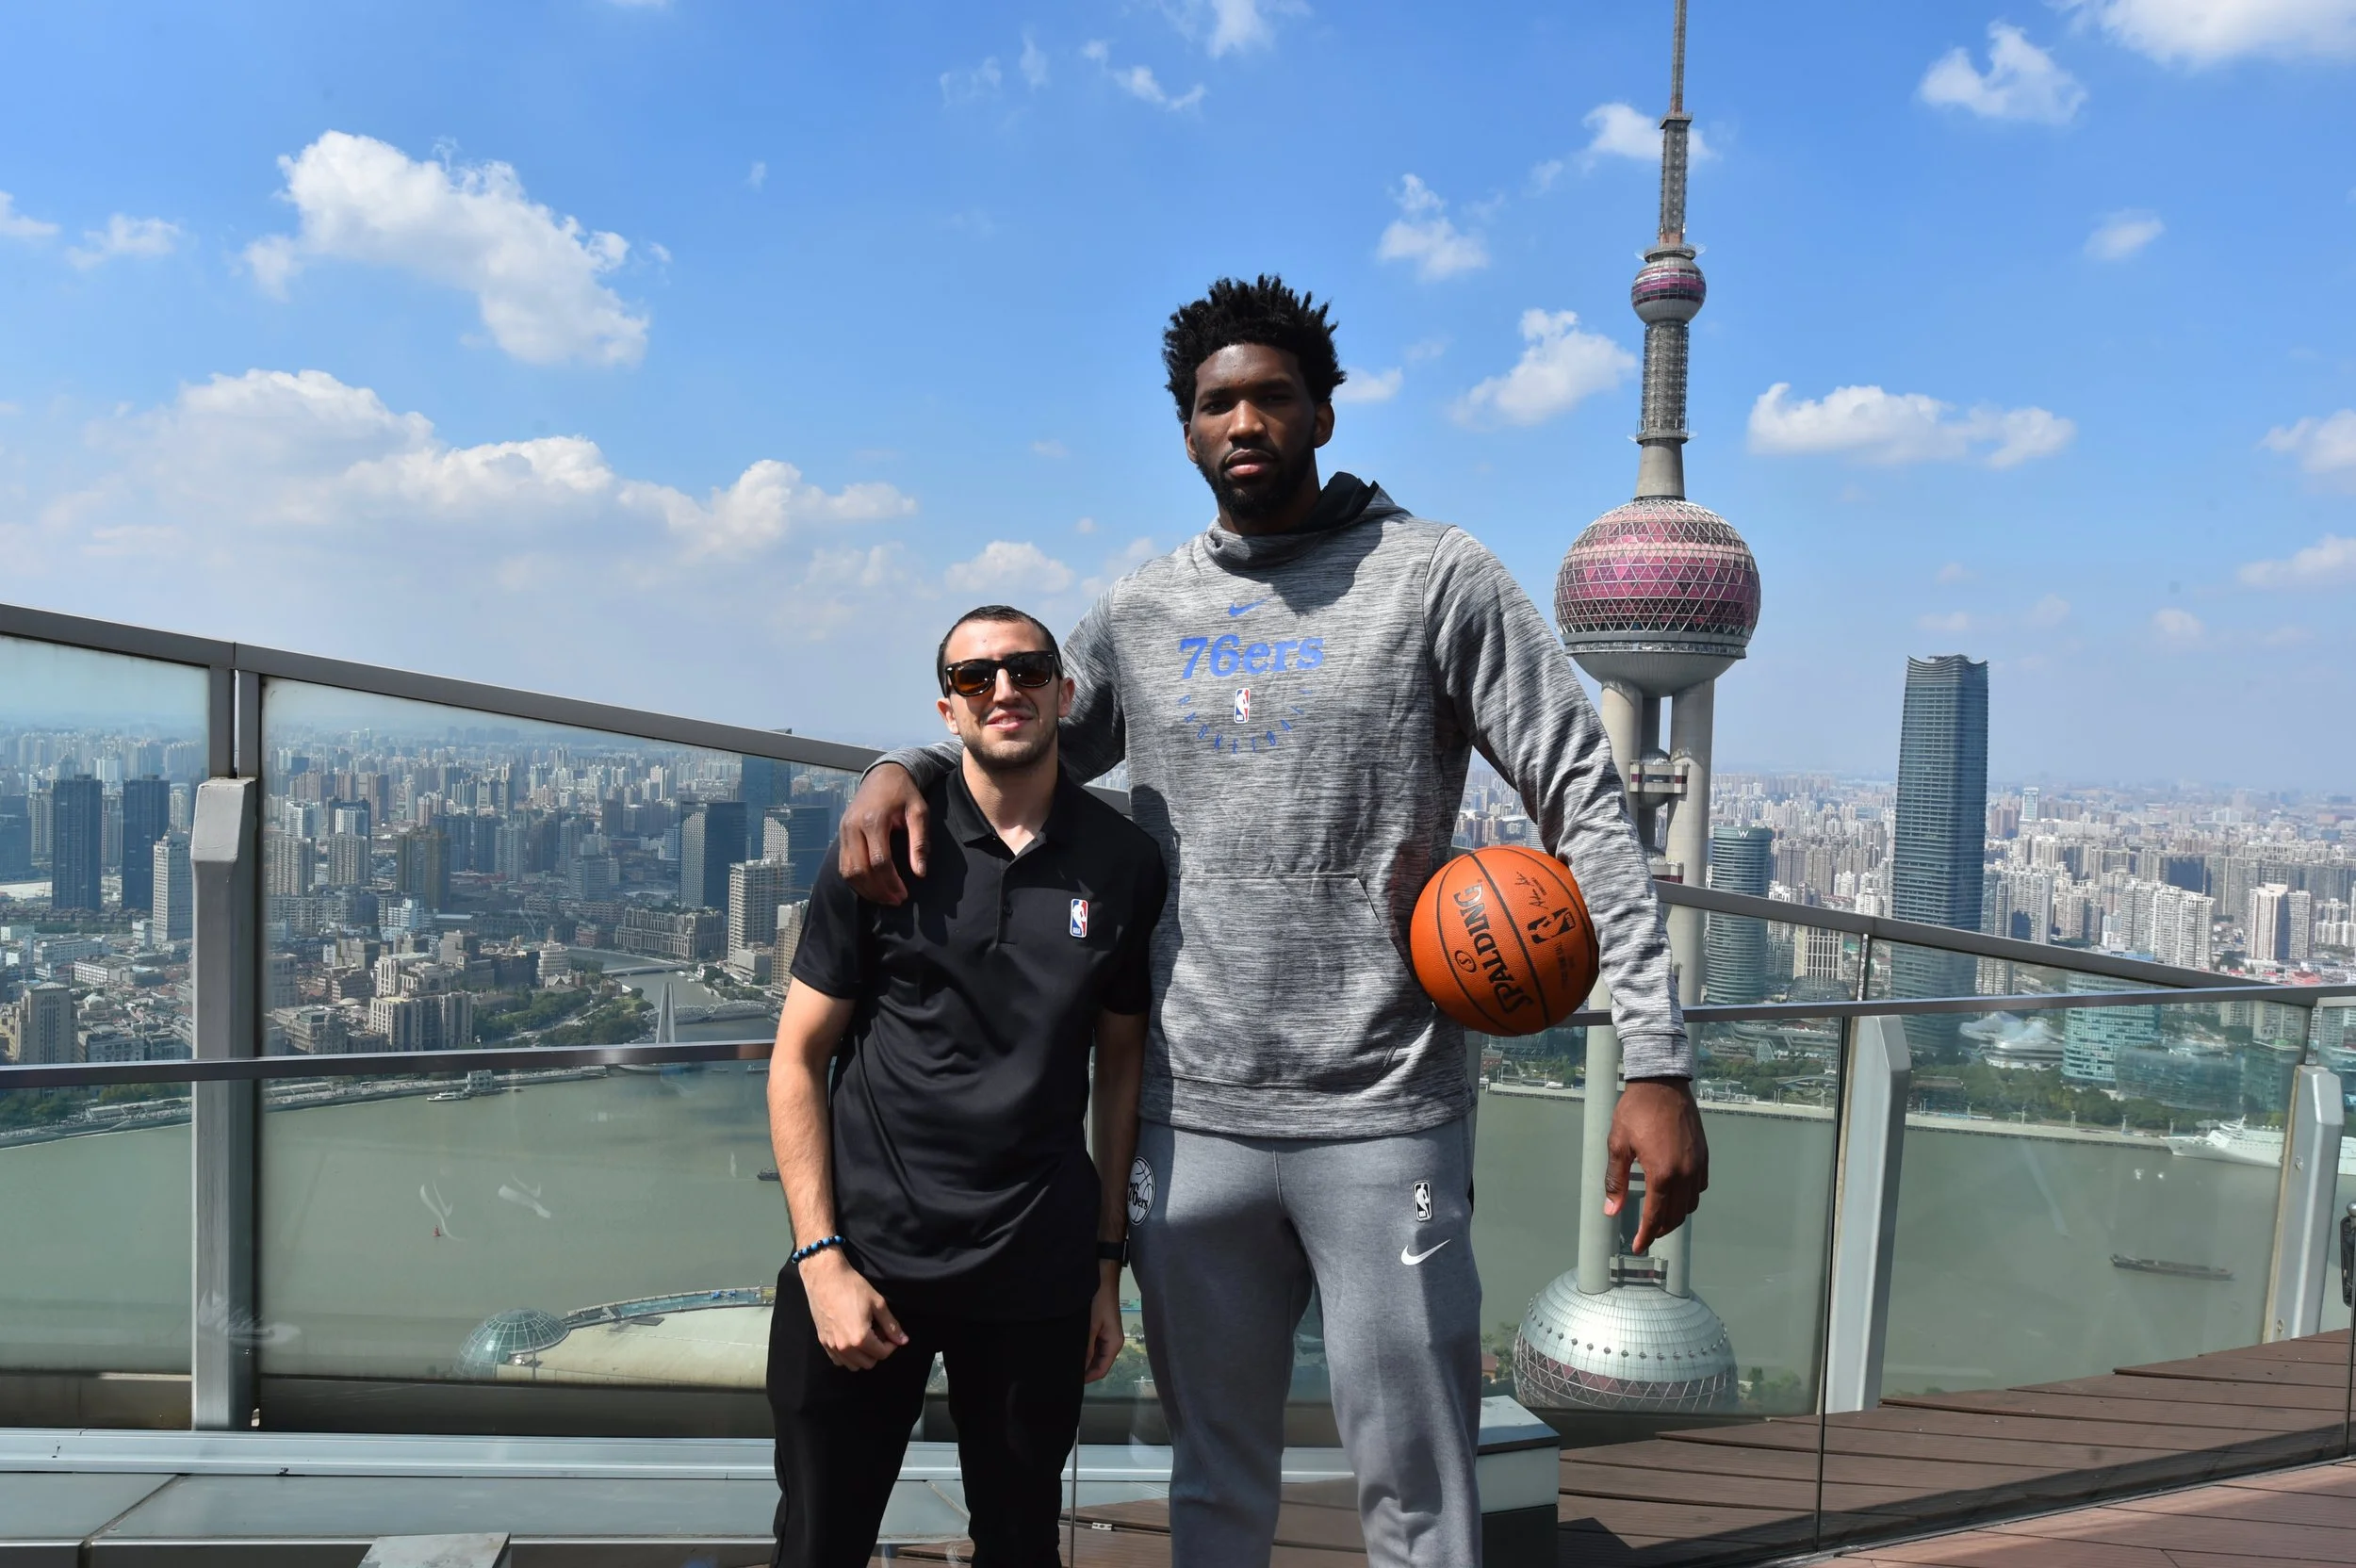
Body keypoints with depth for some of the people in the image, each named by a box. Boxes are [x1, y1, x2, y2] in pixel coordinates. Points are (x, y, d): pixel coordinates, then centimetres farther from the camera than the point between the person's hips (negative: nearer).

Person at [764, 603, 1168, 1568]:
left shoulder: (1124, 866, -1)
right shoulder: (887, 848, -5)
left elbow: (1122, 1066, 6)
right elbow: (798, 1058, -2)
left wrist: (1107, 1261, 5)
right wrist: (821, 1258, -8)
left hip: (1038, 1280, 1)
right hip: (867, 1260, -1)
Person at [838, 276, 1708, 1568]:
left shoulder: (1436, 578, -3)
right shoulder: (1138, 614, 8)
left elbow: (1584, 802, -6)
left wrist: (1657, 1064, -14)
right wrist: (903, 769, -6)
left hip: (1383, 1122, -3)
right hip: (1189, 1122, 4)